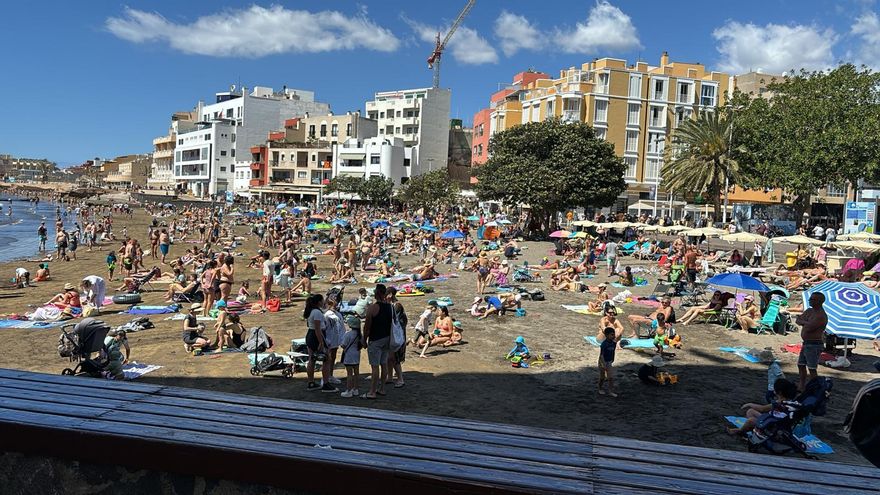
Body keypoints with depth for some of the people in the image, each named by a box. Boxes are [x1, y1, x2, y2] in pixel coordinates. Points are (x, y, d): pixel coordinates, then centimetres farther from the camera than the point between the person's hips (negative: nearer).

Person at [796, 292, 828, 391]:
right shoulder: (809, 311, 12)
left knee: (812, 369, -7)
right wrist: (806, 322, -9)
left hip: (814, 345, -10)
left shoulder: (821, 316, -18)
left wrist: (803, 322, -5)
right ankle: (802, 386, 28)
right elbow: (797, 320, 10)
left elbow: (809, 328, -25)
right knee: (801, 365, 17)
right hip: (806, 343, 10)